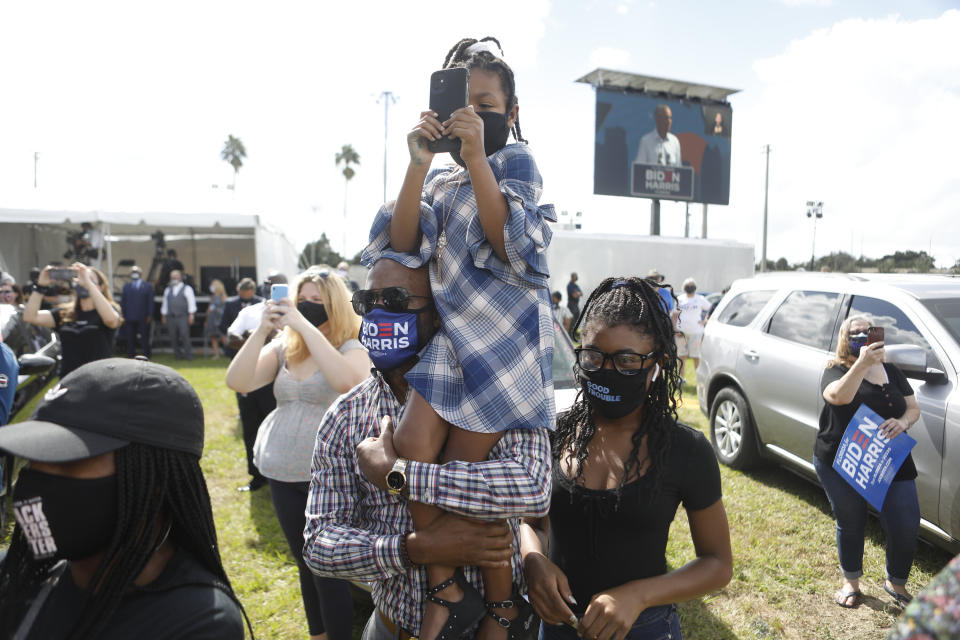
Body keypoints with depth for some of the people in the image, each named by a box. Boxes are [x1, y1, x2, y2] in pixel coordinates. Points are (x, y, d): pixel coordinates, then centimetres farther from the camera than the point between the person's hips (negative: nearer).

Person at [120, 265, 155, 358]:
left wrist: (150, 316, -7)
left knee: (144, 339, -1)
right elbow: (122, 302, 10)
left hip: (143, 319, -2)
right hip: (130, 318, 2)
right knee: (130, 339, 5)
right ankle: (130, 355, 11)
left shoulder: (147, 286, 5)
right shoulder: (126, 286, 12)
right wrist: (124, 316, 2)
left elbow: (150, 302, 1)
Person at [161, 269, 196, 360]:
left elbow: (191, 302, 0)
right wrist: (163, 316, 15)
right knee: (173, 337, 1)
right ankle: (178, 355, 10)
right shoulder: (168, 290, 19)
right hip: (172, 318, 5)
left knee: (184, 334, -15)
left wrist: (191, 315, -7)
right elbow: (165, 303, 21)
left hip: (183, 317, -5)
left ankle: (189, 355, -9)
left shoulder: (187, 289, 5)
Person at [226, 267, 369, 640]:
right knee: (305, 564, 20)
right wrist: (261, 330, -16)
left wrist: (304, 325, -29)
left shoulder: (352, 349, -8)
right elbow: (237, 382, -6)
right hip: (282, 471, 6)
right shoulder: (283, 348, 6)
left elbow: (345, 380, -32)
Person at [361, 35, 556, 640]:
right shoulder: (441, 182, 16)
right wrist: (419, 163, -10)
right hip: (453, 334, 5)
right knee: (413, 444, -13)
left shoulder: (515, 160, 2)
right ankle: (447, 589, 5)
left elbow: (509, 243, -16)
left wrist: (475, 154, -21)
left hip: (505, 335, -5)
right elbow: (403, 244, -2)